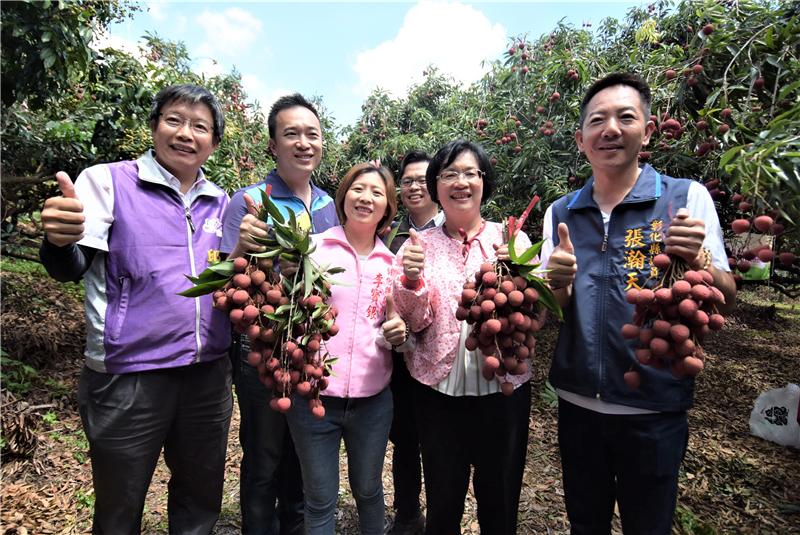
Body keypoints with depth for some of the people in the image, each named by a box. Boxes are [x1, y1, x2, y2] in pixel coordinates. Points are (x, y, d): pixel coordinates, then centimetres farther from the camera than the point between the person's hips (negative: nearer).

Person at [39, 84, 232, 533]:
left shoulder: (221, 202, 9)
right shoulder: (108, 181, -3)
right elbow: (72, 269, -9)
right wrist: (60, 240, -31)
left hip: (209, 373, 4)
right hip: (129, 376, -3)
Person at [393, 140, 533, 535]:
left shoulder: (511, 239, -1)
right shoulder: (419, 244, 0)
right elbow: (415, 322, -3)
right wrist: (412, 278, -21)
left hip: (503, 387, 0)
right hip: (438, 390, 0)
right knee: (443, 503, 16)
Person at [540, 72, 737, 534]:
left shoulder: (688, 197, -7)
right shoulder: (561, 213, 0)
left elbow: (726, 301, -5)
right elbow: (552, 311, 3)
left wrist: (696, 259, -26)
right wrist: (559, 284, -19)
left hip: (655, 409, -2)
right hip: (577, 403, 3)